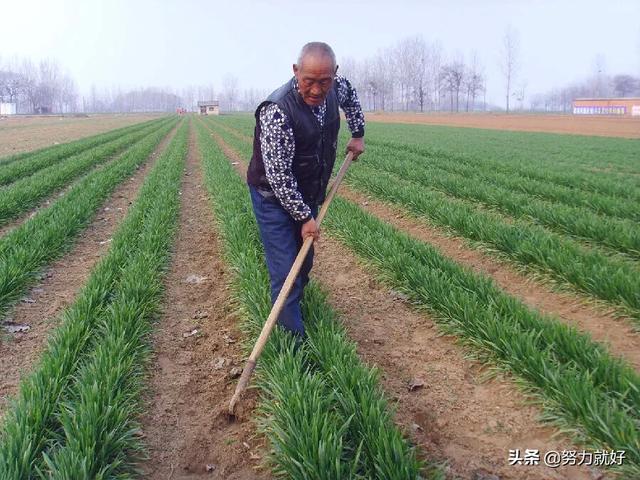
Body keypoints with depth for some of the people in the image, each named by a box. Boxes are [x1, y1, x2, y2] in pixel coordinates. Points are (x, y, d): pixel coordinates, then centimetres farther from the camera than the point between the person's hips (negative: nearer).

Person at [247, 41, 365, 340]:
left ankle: (296, 303, 42)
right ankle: (293, 341, -1)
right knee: (286, 272, -10)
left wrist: (358, 134, 14)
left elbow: (350, 95, 19)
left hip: (307, 194, 7)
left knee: (305, 262, 20)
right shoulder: (277, 112, -32)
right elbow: (278, 175, -28)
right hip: (274, 196, -7)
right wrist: (304, 217, -21)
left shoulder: (334, 89, -9)